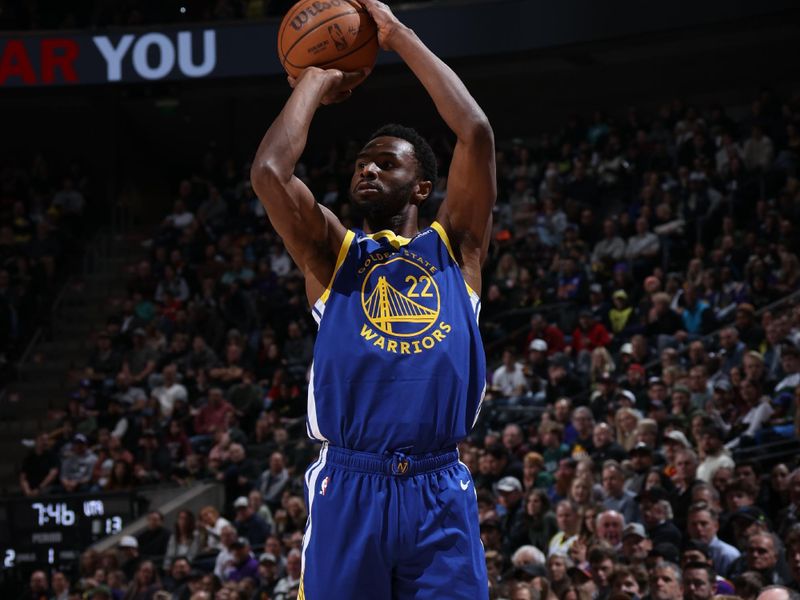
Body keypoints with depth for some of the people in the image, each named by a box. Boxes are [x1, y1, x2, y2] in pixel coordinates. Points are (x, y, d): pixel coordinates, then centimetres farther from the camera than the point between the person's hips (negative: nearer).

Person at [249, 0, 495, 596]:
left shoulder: (453, 246, 15)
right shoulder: (333, 254, 14)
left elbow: (477, 134, 3)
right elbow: (269, 171, -2)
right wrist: (315, 82, 13)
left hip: (439, 491, 0)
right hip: (348, 487, 0)